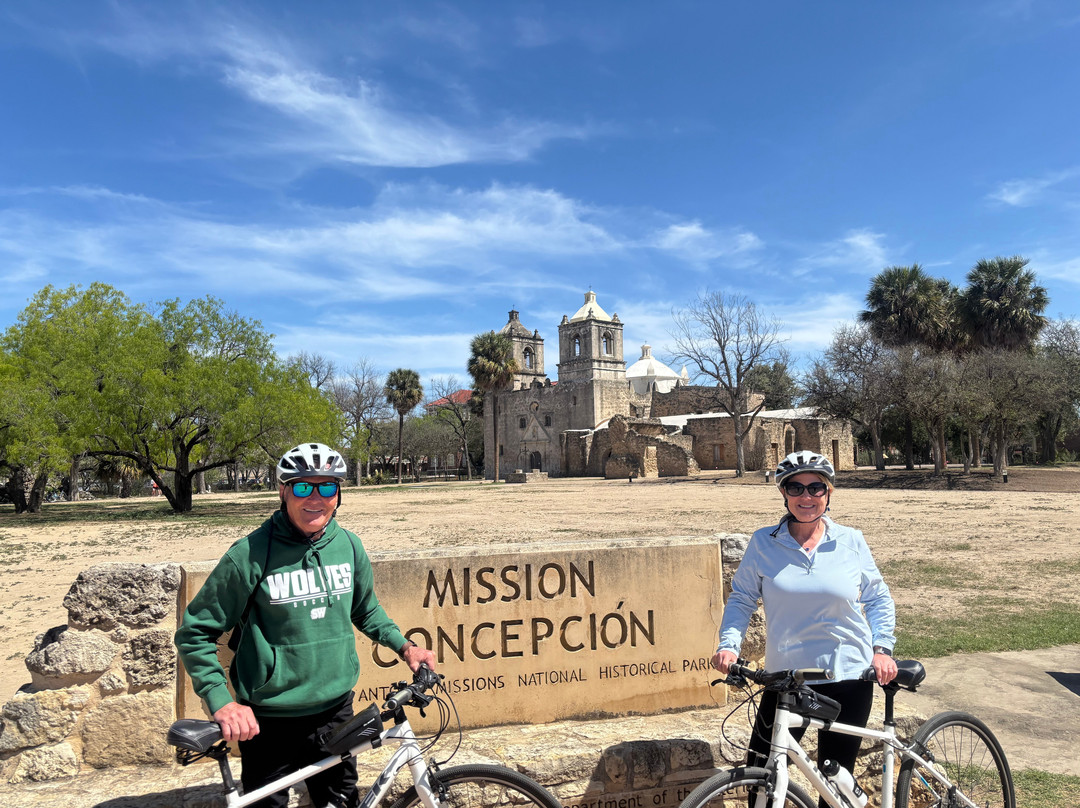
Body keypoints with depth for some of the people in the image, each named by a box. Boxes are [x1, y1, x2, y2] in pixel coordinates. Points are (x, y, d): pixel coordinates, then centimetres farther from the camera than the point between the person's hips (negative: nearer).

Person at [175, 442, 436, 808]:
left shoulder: (349, 546, -2)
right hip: (268, 722, -4)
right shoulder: (250, 555, -16)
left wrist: (404, 645, 4)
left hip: (335, 710, 4)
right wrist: (221, 702, -16)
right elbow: (194, 633, -8)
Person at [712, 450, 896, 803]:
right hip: (785, 677, 0)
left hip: (848, 677, 1)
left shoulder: (851, 542, 0)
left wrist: (882, 648, -3)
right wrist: (729, 644, -12)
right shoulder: (764, 542, -3)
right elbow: (742, 597, 2)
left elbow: (878, 599, 10)